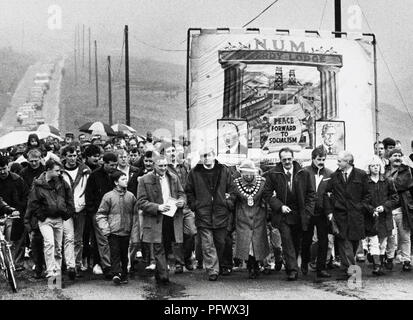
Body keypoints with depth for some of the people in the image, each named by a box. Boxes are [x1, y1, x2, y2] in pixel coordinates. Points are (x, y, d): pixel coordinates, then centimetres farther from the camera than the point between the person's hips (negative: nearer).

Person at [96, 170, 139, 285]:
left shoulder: (131, 196, 6)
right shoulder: (108, 196, -2)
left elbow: (135, 215, 9)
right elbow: (100, 214, 2)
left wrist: (135, 234, 4)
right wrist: (105, 229, -9)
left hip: (126, 232, 3)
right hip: (113, 232, -3)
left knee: (124, 254, 9)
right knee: (115, 253, -10)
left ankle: (123, 275, 20)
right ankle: (116, 274, -10)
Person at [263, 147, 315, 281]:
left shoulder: (304, 174, 2)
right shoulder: (273, 174, -3)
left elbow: (311, 193, 10)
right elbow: (267, 194, 0)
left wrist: (307, 210, 0)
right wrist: (279, 206, -10)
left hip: (299, 215, 2)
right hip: (282, 214, -2)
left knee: (297, 242, 9)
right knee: (287, 240, -13)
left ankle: (291, 268, 24)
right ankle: (292, 270, -14)